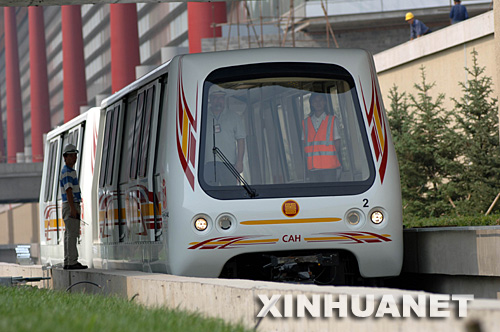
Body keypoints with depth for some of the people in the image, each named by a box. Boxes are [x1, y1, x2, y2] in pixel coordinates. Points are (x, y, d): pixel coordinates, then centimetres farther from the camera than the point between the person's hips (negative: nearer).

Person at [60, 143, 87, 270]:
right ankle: (72, 262, -15)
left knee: (69, 235, 9)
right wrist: (72, 208, -26)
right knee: (72, 234, -12)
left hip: (73, 206, 10)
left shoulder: (71, 171, 20)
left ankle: (67, 262, 10)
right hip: (70, 206, -10)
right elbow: (68, 190, -20)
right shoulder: (66, 172, -12)